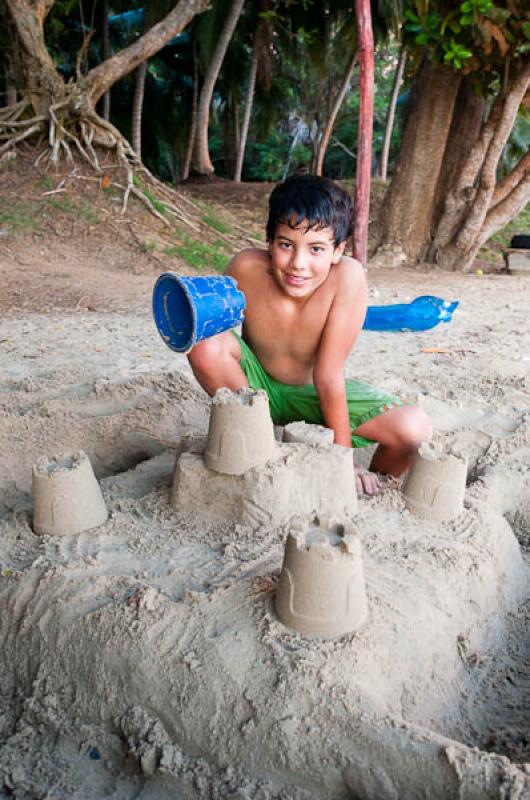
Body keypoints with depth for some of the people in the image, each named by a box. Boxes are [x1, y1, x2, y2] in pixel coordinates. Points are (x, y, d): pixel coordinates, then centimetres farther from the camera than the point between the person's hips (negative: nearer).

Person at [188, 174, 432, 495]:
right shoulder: (247, 267, -25)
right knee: (205, 343, -29)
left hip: (313, 395, -1)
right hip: (258, 385, 2)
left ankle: (374, 479, 13)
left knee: (415, 428, -24)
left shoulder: (347, 276, -29)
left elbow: (328, 376, -25)